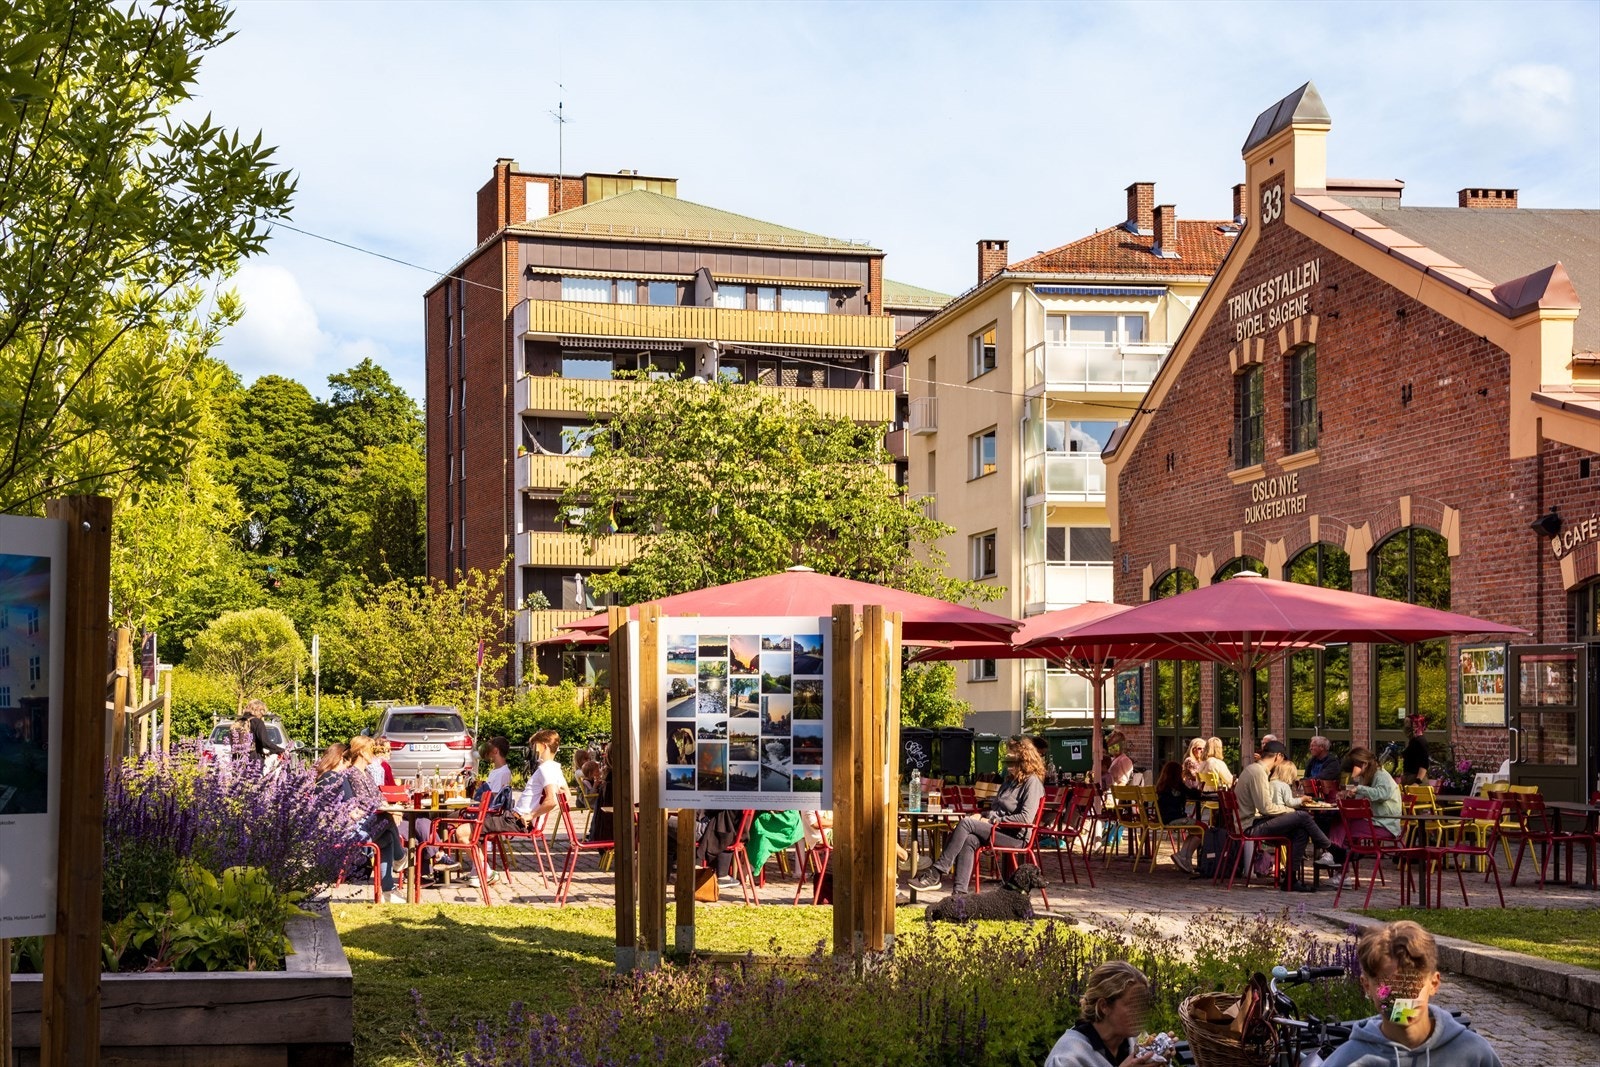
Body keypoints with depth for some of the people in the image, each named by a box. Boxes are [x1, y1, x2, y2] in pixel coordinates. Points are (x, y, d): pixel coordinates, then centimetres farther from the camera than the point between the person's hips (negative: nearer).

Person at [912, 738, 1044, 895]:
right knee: (969, 840, -23)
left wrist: (992, 821, -13)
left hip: (1015, 836, -8)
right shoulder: (1010, 780, 25)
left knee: (965, 823, -22)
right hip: (999, 831, 8)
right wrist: (983, 817, 7)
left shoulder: (1032, 782, -6)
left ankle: (937, 873, -22)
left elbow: (1026, 818, -17)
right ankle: (960, 892, -33)